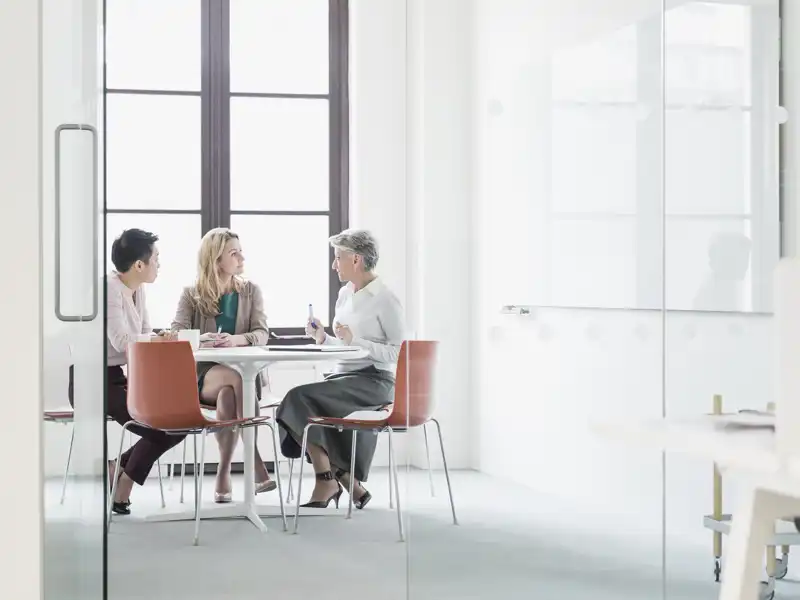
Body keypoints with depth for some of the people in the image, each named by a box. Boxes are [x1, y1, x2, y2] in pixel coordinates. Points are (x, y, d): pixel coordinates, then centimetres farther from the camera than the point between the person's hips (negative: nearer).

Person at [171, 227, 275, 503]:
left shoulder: (250, 291, 10)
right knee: (238, 377, -35)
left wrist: (237, 339, -26)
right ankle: (257, 465, -33)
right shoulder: (192, 294, 6)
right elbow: (176, 334, -6)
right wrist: (200, 339, -29)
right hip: (203, 374, -1)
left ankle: (224, 473, -28)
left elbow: (262, 334, -3)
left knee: (227, 396, -36)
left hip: (243, 372, 1)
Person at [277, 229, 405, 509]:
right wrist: (323, 338, 3)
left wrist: (353, 340, -19)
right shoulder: (345, 294, 15)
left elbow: (398, 353, -13)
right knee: (300, 401, -20)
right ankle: (348, 484, -9)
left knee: (301, 398, -25)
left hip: (374, 382, -7)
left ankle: (328, 482, -12)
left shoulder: (385, 299, -9)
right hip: (344, 376, 7)